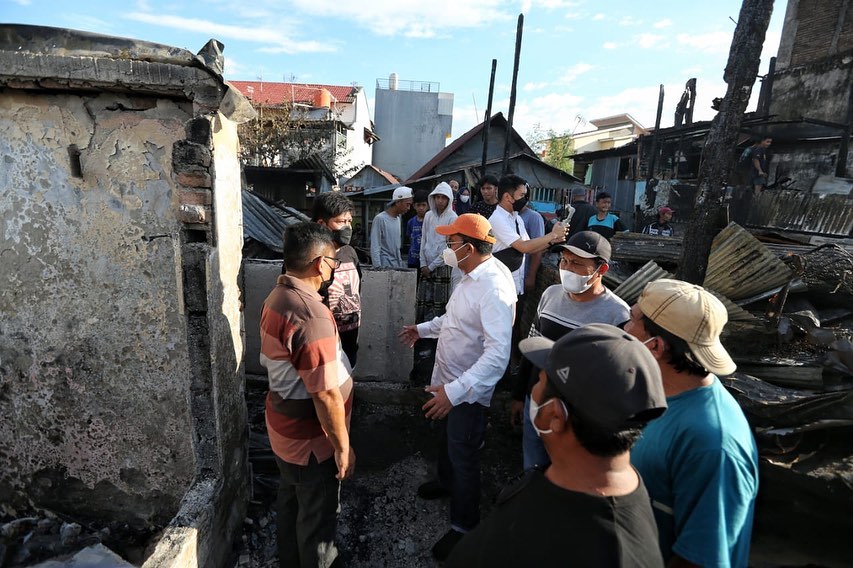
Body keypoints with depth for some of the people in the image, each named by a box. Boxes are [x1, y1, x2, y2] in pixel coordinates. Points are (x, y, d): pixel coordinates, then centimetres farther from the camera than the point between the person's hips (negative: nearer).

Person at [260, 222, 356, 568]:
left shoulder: (277, 297, -1)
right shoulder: (311, 314, -32)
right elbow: (326, 394, -29)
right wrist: (342, 446, -18)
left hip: (284, 425, 9)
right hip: (310, 436, -9)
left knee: (291, 498, 28)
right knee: (319, 513, 15)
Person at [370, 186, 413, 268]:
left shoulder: (398, 219, 14)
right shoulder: (380, 219, -10)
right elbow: (375, 248, -13)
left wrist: (402, 265, 15)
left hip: (397, 266, 7)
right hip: (385, 266, -7)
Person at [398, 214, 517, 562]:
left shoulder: (494, 288, -31)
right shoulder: (471, 276, 1)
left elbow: (498, 354, -37)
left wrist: (455, 391, -40)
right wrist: (423, 329, 22)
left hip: (468, 391, -9)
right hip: (448, 380, 9)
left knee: (463, 457, 9)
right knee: (447, 438, 30)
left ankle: (464, 527, 32)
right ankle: (447, 482, 57)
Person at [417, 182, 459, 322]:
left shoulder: (452, 218, -6)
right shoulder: (428, 216, 8)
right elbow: (423, 241, 12)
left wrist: (431, 266, -7)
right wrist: (423, 264, 3)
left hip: (443, 267, -4)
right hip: (427, 267, 4)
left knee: (439, 305, -1)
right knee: (422, 303, 4)